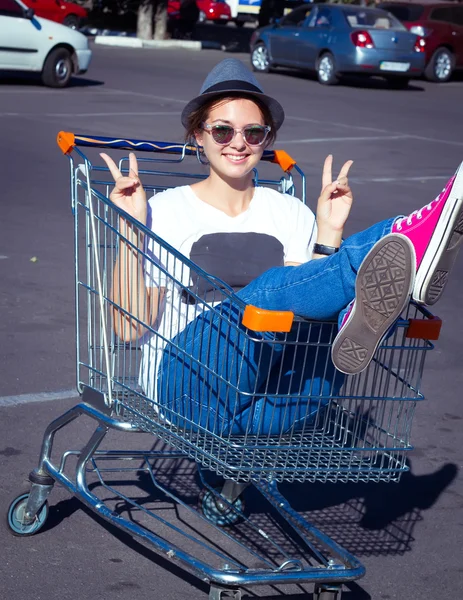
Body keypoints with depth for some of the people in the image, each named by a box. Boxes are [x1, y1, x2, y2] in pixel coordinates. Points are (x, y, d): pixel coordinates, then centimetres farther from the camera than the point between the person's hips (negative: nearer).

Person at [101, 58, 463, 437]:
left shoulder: (291, 213, 19)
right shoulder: (166, 210, 9)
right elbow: (130, 327, -1)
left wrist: (329, 234, 0)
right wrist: (130, 228, -8)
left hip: (284, 404, 3)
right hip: (194, 391, -3)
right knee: (273, 289, -33)